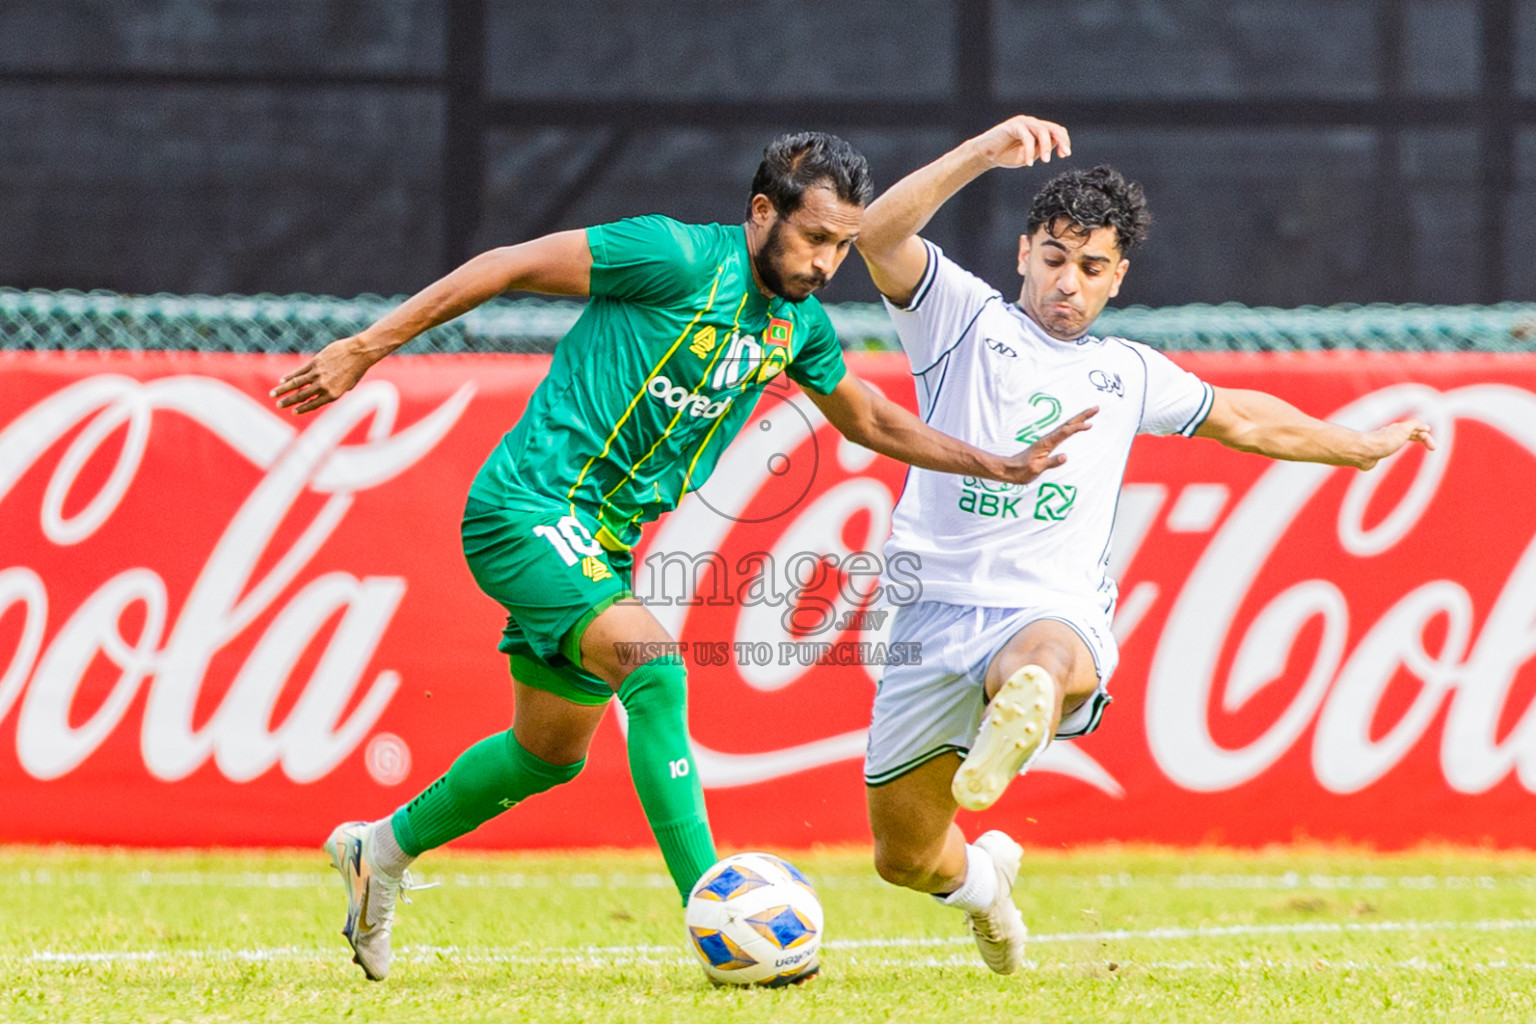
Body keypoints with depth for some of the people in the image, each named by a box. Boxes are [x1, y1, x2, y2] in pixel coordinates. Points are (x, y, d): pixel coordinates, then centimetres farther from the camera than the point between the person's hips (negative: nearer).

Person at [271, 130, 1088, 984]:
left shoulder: (801, 324, 5)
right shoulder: (679, 258, -19)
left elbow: (869, 419, 23)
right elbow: (509, 267, -14)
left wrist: (997, 466, 17)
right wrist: (366, 350, -13)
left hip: (602, 543, 9)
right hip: (527, 507, -9)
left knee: (552, 752, 20)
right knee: (654, 663, -28)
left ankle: (382, 848, 43)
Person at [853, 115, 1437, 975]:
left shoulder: (1126, 373, 22)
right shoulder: (965, 317, 10)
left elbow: (1241, 419, 40)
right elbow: (879, 236, -9)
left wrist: (1361, 446, 48)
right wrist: (983, 153, -21)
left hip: (1057, 612, 0)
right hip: (938, 607, 0)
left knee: (1044, 659, -40)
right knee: (903, 859, 8)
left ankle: (1025, 710, -76)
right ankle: (984, 876, 42)